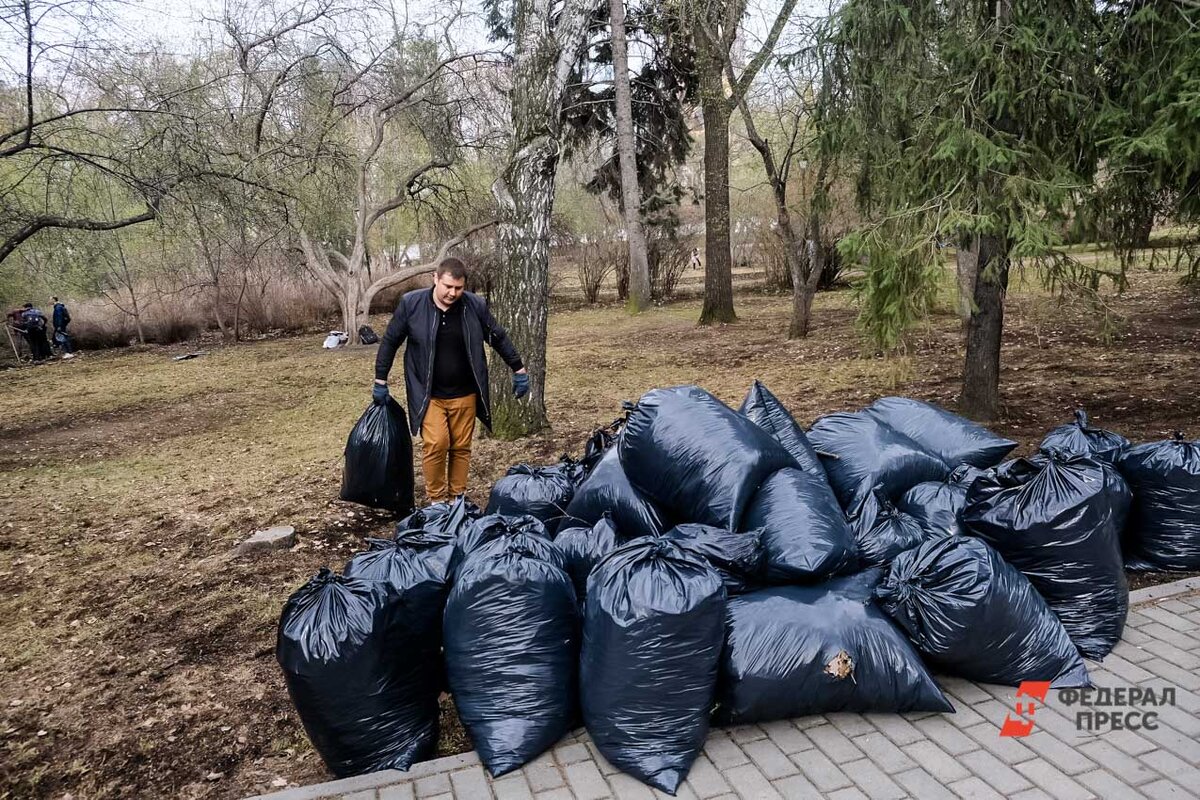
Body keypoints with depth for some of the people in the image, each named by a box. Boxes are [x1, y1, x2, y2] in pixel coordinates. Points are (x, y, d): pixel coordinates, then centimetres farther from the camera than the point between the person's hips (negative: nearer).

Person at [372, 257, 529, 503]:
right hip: (429, 395, -2)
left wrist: (519, 369, 10)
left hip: (464, 394, 2)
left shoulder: (475, 305, -6)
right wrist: (380, 380, 3)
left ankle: (458, 498, 22)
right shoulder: (411, 303, -9)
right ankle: (436, 500, 6)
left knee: (461, 447, 7)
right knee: (435, 445, -12)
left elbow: (498, 338, 7)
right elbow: (390, 341, 1)